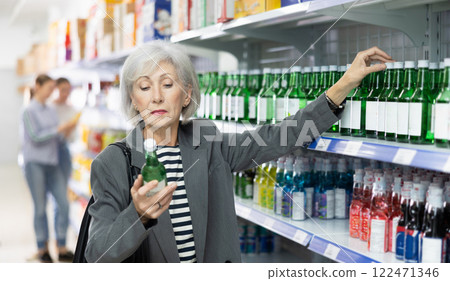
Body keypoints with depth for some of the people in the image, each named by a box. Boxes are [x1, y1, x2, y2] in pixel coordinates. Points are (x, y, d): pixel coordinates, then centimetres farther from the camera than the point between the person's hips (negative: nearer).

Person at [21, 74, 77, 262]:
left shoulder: (51, 111, 12)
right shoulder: (29, 111, -5)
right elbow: (35, 137, -13)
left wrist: (65, 133, -6)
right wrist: (58, 129, -16)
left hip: (52, 163, 6)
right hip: (35, 163, -6)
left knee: (64, 203, 0)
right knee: (40, 207, 2)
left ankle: (62, 249, 9)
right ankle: (42, 249, 14)